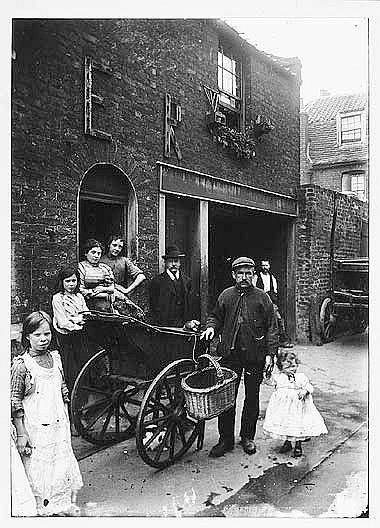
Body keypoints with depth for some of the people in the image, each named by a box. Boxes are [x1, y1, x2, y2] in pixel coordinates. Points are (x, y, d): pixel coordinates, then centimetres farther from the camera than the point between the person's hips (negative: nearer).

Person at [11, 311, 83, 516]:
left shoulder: (55, 357, 3)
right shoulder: (21, 364, -13)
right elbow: (15, 402, -11)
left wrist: (66, 420, 14)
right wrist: (21, 434, -13)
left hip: (59, 426, 6)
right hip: (36, 429, -5)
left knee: (64, 467, 15)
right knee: (39, 471, 5)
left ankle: (65, 506, 34)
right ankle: (42, 511, 25)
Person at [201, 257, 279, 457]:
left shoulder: (262, 297, 0)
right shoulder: (226, 296, 6)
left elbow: (272, 328, 0)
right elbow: (215, 316, 18)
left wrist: (270, 354, -6)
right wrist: (211, 327, -4)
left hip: (255, 356, -1)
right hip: (230, 354, 1)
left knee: (252, 398, 10)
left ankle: (248, 437, 28)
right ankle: (226, 439, 17)